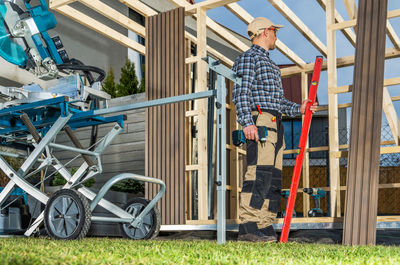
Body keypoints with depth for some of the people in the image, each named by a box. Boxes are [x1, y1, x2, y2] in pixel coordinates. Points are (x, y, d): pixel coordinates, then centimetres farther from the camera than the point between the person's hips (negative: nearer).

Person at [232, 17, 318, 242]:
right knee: (260, 173, -17)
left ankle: (265, 227, 6)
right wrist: (247, 122, -22)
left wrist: (298, 108, 16)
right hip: (259, 120, -9)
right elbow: (241, 93, -10)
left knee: (274, 177, 4)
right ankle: (248, 226, -18)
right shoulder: (248, 58, 2)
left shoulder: (270, 63, 30)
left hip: (275, 125, 9)